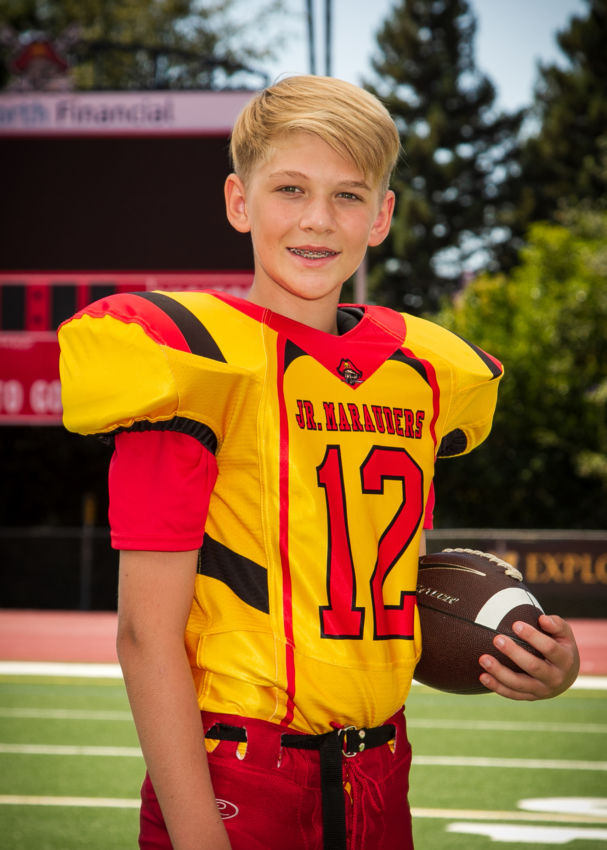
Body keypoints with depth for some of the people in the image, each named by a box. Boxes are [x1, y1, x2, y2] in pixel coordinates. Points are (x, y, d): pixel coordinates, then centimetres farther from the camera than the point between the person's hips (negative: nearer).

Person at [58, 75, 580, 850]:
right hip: (234, 787, -6)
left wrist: (532, 660, 2)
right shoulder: (197, 361, -10)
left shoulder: (419, 375, 8)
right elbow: (147, 631, -14)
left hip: (378, 787, 6)